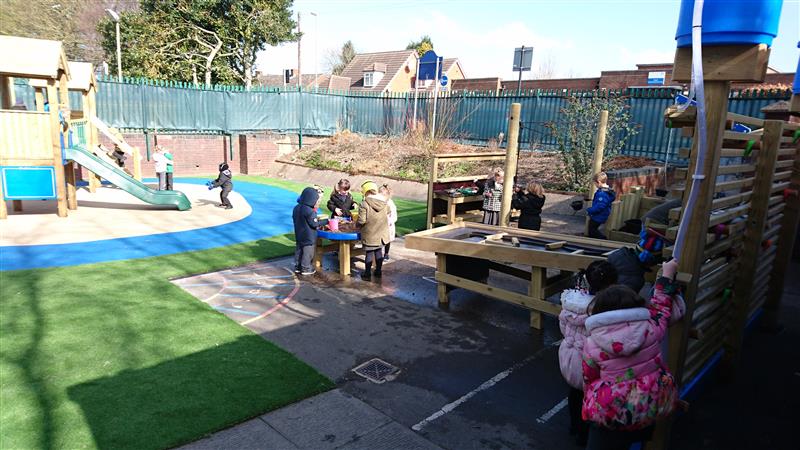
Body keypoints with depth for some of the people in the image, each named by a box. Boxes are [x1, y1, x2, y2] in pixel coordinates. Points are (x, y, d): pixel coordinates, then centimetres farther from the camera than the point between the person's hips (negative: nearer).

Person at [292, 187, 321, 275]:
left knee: (299, 250, 16)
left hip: (299, 235, 8)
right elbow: (314, 224, -21)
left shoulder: (296, 208, 2)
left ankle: (297, 266, 24)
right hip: (309, 237, -8)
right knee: (308, 252, 3)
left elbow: (294, 218, 14)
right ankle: (306, 268, 10)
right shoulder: (309, 211, -23)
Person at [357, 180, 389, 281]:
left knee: (369, 254, 6)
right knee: (379, 252, 17)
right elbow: (388, 216, 9)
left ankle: (367, 274, 15)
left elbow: (361, 221, -19)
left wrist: (357, 224, 1)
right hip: (382, 234, 5)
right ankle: (378, 271, 27)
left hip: (370, 235, -5)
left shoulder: (364, 204, -18)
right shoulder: (384, 203, -2)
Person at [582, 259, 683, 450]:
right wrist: (667, 275, 22)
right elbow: (661, 306, 7)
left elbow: (589, 381, -2)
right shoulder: (651, 328, -14)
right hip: (652, 408, 2)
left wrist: (590, 407, 18)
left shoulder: (592, 344, -16)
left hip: (611, 414, -2)